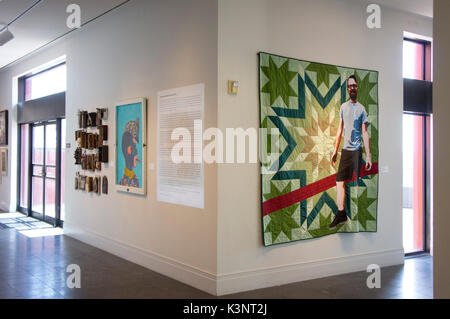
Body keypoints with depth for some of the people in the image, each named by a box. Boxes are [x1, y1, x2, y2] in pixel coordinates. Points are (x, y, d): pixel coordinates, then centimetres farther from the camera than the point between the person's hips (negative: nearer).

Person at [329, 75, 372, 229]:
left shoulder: (361, 108, -1)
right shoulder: (343, 107, 12)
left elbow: (365, 133, -2)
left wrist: (368, 155, -7)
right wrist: (335, 151, 13)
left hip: (357, 150, -4)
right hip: (345, 149, 5)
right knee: (340, 181, 1)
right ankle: (341, 214, 6)